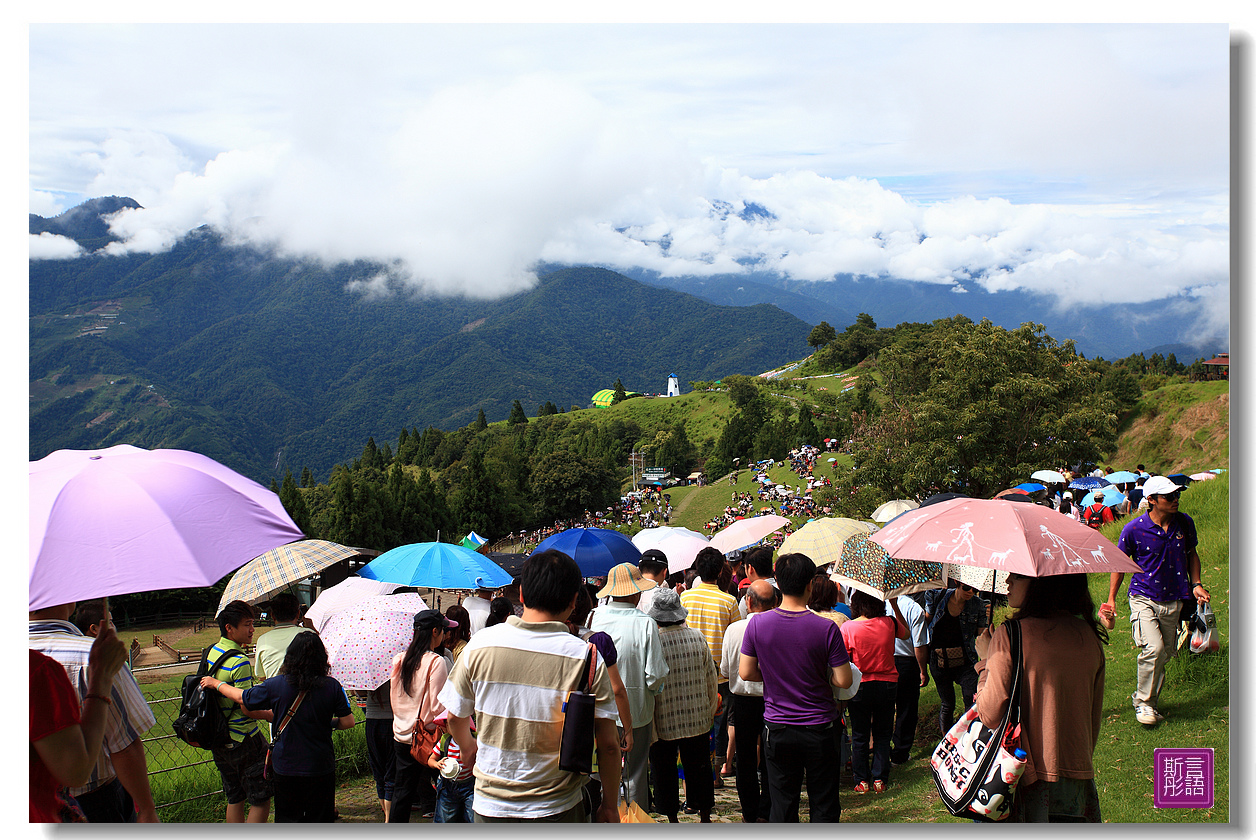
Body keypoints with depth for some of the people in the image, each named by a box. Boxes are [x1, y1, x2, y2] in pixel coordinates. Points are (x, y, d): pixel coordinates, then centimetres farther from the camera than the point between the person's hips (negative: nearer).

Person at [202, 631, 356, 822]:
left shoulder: (275, 685, -10)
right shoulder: (332, 687, -11)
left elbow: (242, 698, 6)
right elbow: (348, 722, -6)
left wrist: (216, 684, 22)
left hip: (285, 768, 0)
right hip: (321, 769, 0)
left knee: (287, 819, 13)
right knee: (319, 820, 10)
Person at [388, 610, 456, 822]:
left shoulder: (399, 659, 3)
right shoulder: (436, 662, -16)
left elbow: (394, 700, 13)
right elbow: (437, 706, -16)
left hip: (401, 735, 6)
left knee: (401, 792, 13)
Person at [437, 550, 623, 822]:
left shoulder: (480, 644, -9)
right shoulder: (587, 658, -15)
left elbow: (455, 717, 4)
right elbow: (608, 743, -12)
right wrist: (610, 806, 2)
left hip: (490, 807, 2)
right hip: (559, 809, -1)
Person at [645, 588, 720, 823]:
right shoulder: (697, 637, -5)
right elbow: (711, 679, 3)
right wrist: (709, 713, 16)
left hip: (663, 722, -3)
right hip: (697, 719, 3)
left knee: (664, 771, 11)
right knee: (699, 768, 17)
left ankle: (672, 819, 19)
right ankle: (704, 816, 26)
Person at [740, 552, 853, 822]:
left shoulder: (757, 624, -9)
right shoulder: (826, 628, -15)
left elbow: (746, 672, -2)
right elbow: (844, 680, -12)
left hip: (777, 728, 2)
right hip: (818, 729, -2)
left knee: (782, 805, 12)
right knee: (825, 808, 12)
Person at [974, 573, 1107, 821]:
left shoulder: (1010, 636, -15)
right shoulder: (1089, 636, 3)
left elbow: (990, 714, -14)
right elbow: (1095, 714, 12)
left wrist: (986, 660, 1)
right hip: (1078, 775, 5)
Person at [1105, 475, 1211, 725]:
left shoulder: (1185, 523, -1)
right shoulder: (1134, 529, -12)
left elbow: (1191, 554, 17)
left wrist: (1196, 584, 3)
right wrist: (1111, 599, -1)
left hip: (1173, 601, 4)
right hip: (1144, 599, -4)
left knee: (1166, 653, 9)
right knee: (1154, 648, -20)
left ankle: (1149, 700, 29)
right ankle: (1143, 701, -1)